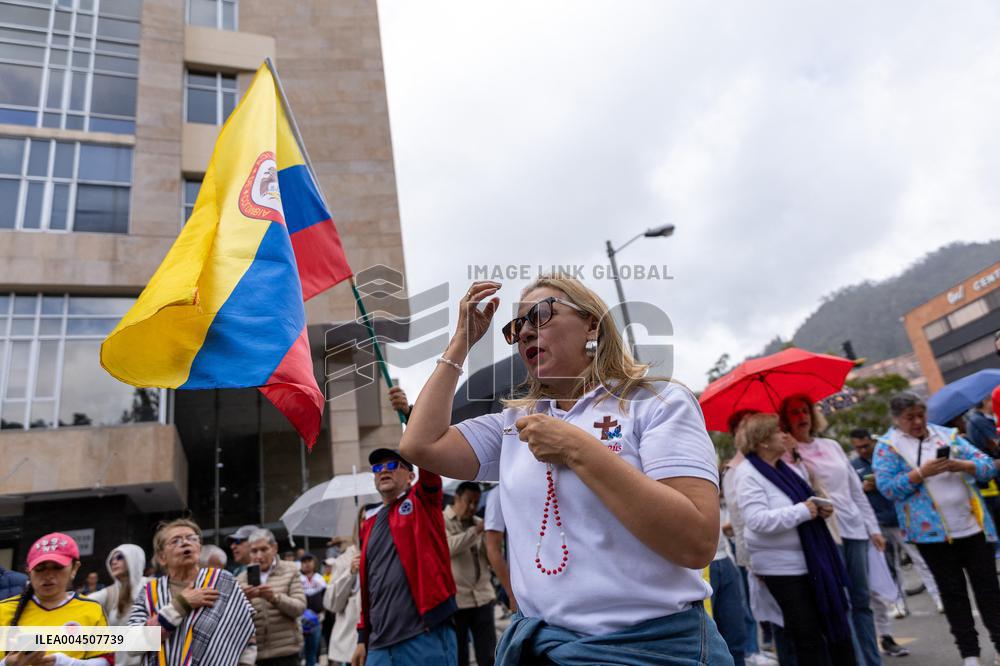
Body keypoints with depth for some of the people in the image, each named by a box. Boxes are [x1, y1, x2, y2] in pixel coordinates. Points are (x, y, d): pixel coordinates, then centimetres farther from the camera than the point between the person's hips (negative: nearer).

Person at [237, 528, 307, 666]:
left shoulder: (290, 570, 2)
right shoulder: (241, 579, 6)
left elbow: (300, 608, -6)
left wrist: (275, 597, -23)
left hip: (286, 651, -1)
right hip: (253, 653, 2)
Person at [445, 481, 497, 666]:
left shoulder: (480, 523, 11)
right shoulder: (440, 521, -1)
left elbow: (492, 559, 7)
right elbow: (448, 547, -20)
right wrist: (476, 530, -22)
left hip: (482, 597, 4)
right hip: (454, 600, -4)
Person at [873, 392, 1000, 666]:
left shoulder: (947, 435, 7)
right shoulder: (888, 446, -3)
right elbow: (886, 487, -11)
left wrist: (962, 465, -15)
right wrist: (921, 473, -20)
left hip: (973, 525, 3)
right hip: (932, 531, -3)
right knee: (953, 591, 6)